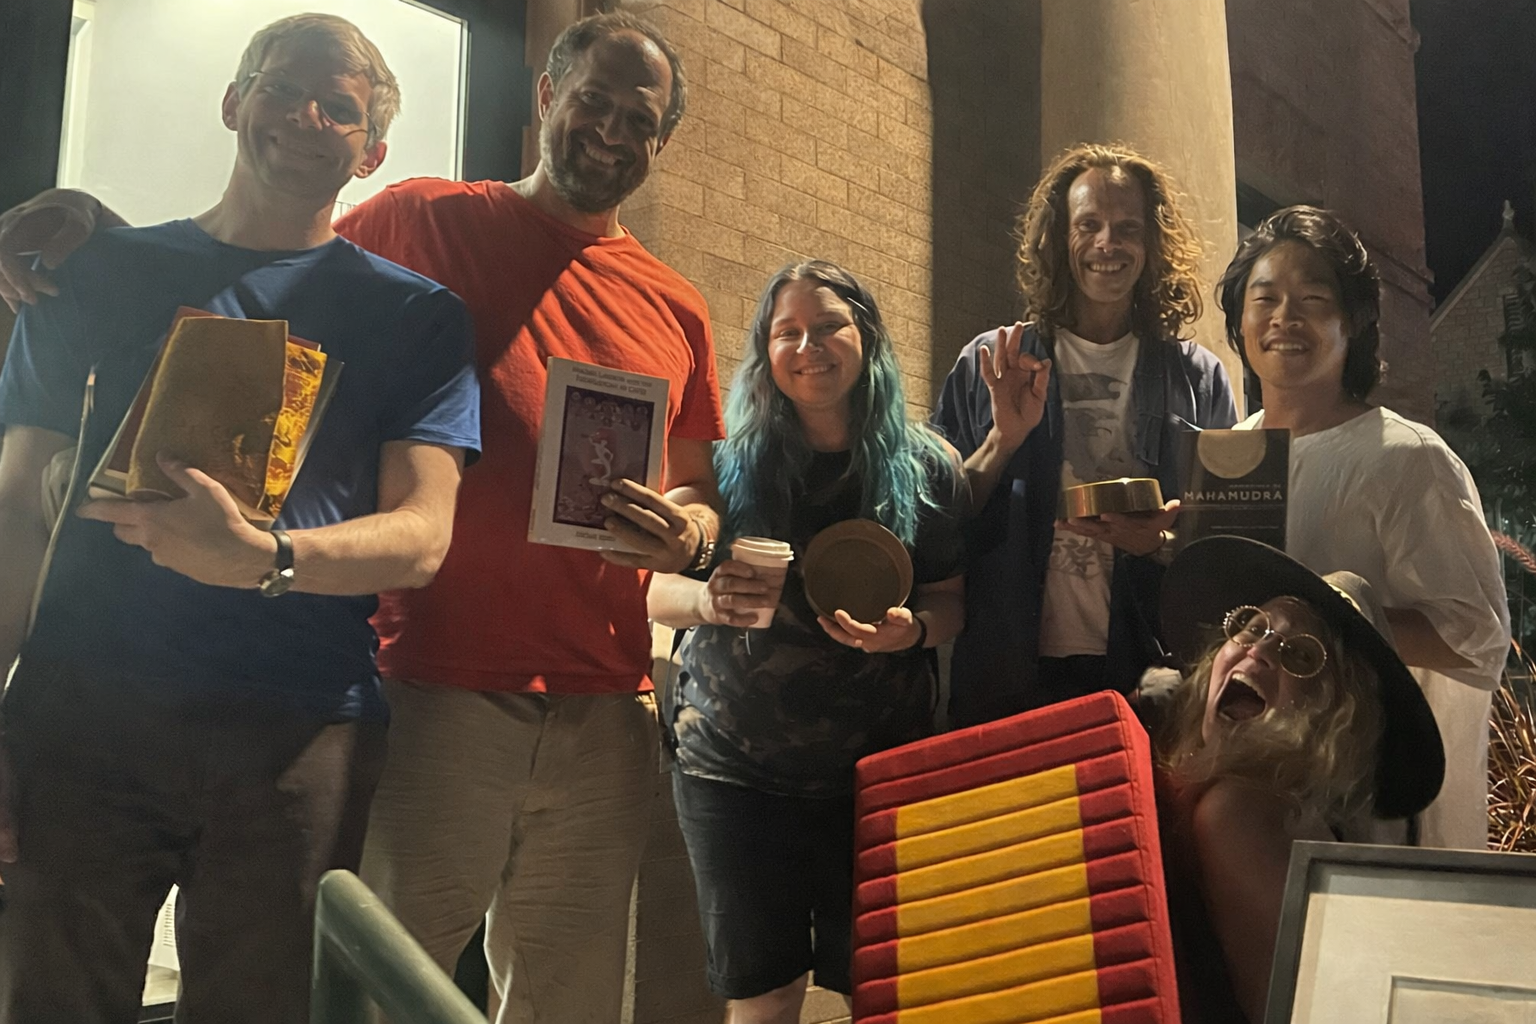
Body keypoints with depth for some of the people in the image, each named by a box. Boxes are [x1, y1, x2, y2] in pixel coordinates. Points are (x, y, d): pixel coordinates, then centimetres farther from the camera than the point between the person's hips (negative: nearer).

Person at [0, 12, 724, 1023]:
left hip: (605, 714, 4)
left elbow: (700, 490, 21)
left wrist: (687, 533, -2)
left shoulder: (676, 309, 14)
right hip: (439, 689, -3)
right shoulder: (424, 220, 6)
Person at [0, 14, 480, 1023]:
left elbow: (421, 537, -4)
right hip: (82, 714, 1)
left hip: (297, 734, -1)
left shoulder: (415, 315, 7)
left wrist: (263, 559, -24)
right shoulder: (101, 274, 12)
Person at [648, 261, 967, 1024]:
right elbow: (659, 594, 0)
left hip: (879, 767, 1)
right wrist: (708, 599, -23)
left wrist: (912, 628, -18)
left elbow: (950, 599, 5)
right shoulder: (729, 461, -3)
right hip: (734, 766, 0)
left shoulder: (926, 467, -1)